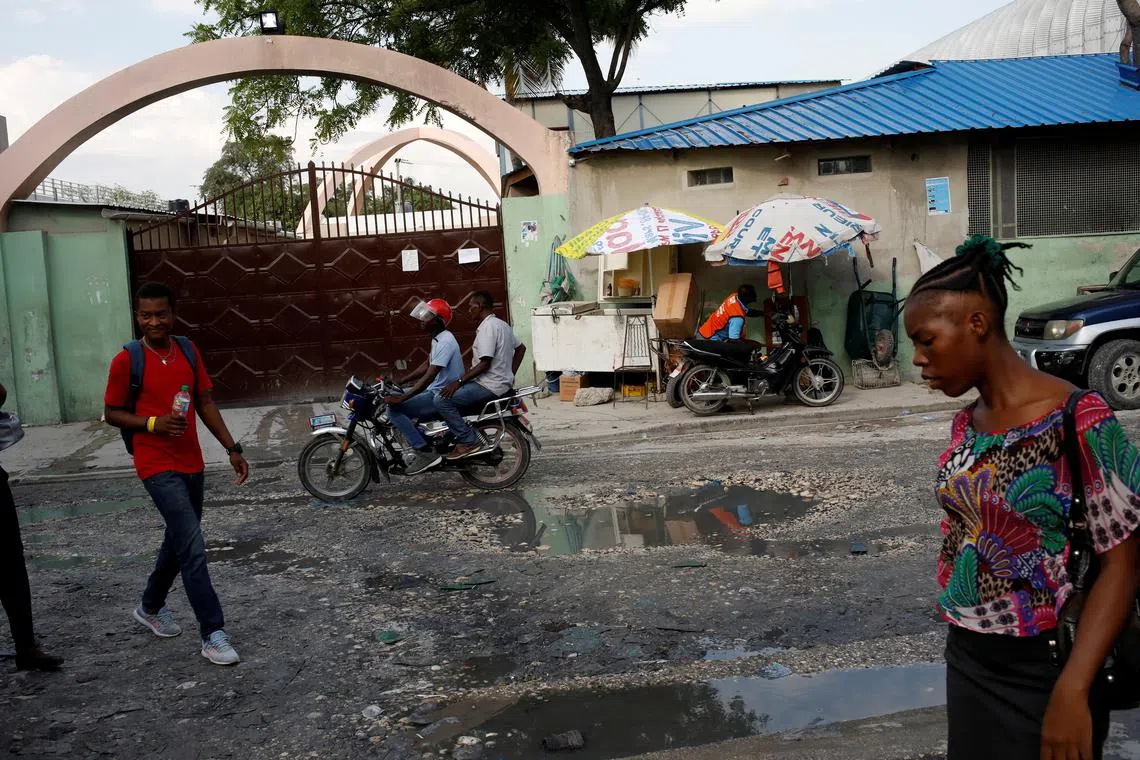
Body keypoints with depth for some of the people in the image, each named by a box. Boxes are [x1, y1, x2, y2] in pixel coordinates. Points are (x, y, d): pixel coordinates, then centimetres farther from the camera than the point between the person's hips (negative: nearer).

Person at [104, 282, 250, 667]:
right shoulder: (126, 360, -10)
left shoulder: (188, 350, 4)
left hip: (192, 464, 6)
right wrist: (153, 423, -20)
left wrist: (232, 448, 5)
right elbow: (112, 413, -3)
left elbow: (205, 403, 9)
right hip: (159, 468, -6)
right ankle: (213, 634, -8)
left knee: (178, 540, 20)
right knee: (193, 548, -14)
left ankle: (151, 607, 43)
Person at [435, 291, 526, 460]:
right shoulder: (502, 324, 15)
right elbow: (521, 348, 22)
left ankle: (469, 442, -17)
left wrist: (458, 382, -21)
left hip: (490, 386, -11)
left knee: (443, 400, -16)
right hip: (502, 382, 11)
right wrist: (510, 375, 22)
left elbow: (485, 363, -22)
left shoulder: (488, 327, -16)